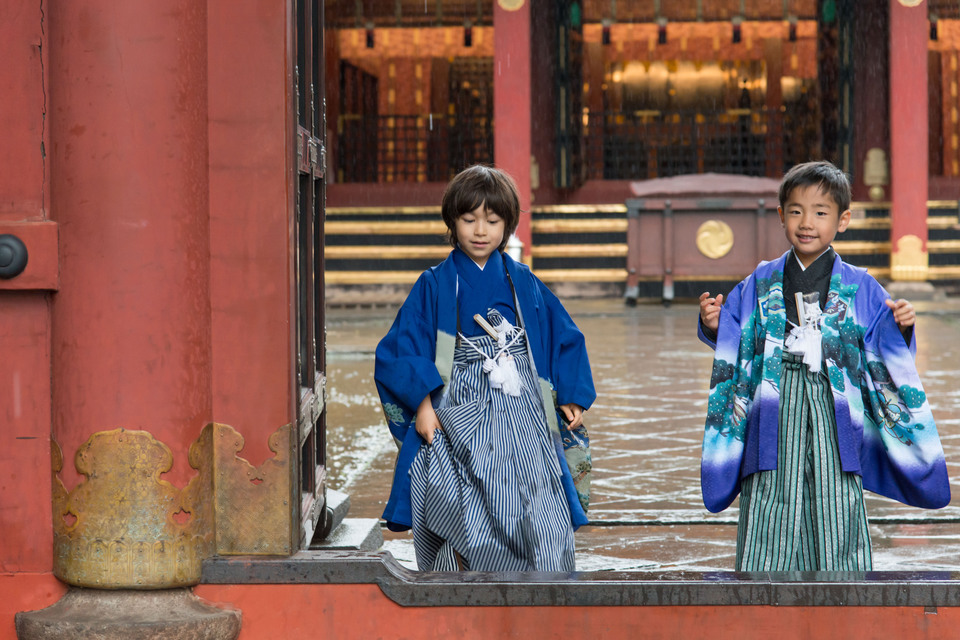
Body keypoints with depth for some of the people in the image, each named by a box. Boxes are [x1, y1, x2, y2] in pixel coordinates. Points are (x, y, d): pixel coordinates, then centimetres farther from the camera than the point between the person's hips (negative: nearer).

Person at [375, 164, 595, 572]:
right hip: (458, 420, -2)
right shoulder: (434, 286, 6)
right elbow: (403, 349, 2)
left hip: (521, 420, 2)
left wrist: (572, 398, 11)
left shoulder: (524, 285, 12)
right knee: (467, 528, -17)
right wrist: (423, 403, -10)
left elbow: (564, 339, 20)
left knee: (540, 523, -12)